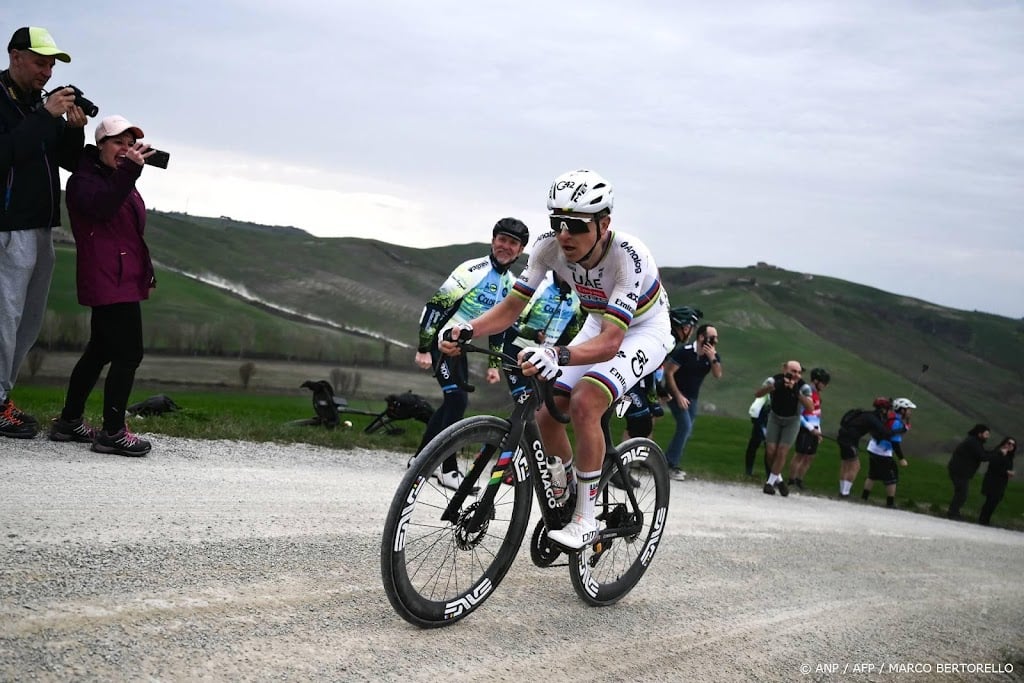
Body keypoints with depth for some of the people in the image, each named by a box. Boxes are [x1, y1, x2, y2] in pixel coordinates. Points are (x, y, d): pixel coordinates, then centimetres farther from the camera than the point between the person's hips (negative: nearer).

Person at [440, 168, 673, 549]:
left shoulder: (628, 256, -37)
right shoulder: (551, 247, -22)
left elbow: (610, 342, -44)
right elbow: (511, 307, -16)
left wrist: (558, 356, -61)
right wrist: (467, 330, -36)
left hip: (643, 331, -6)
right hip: (599, 325, 6)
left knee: (584, 403, -29)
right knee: (546, 414, -7)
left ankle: (585, 520, -16)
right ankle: (566, 503, 18)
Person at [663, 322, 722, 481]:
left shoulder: (714, 355, -3)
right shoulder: (684, 351, -20)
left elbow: (718, 375, -17)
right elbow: (668, 373, -17)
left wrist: (713, 359, -32)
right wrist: (678, 396, -20)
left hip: (692, 396, 7)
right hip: (676, 393, -7)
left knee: (687, 430, 6)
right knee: (685, 425, -19)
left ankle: (672, 463, 16)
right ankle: (670, 465, -14)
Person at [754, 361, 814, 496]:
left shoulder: (803, 387, -24)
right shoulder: (775, 380, -23)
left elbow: (810, 407, -36)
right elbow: (757, 394, -34)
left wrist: (797, 393, -48)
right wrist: (775, 386, -48)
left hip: (792, 421, -1)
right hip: (775, 418, 1)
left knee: (781, 452, -11)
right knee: (770, 451, -6)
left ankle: (770, 482, 2)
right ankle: (778, 479, 16)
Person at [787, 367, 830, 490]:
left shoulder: (817, 394, 15)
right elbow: (798, 415, -17)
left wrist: (818, 431, 18)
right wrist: (811, 429, -16)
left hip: (813, 431, 9)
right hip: (805, 430, -9)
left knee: (809, 457, 10)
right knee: (799, 455, -5)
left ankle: (799, 480, 16)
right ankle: (791, 481, 0)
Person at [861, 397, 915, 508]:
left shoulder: (889, 416, 8)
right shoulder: (897, 423, -18)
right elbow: (895, 442, -20)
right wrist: (901, 458, -17)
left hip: (873, 449, 9)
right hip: (884, 453, -9)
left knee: (872, 475, 19)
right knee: (891, 478, 2)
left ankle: (864, 497, 22)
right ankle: (890, 503, 6)